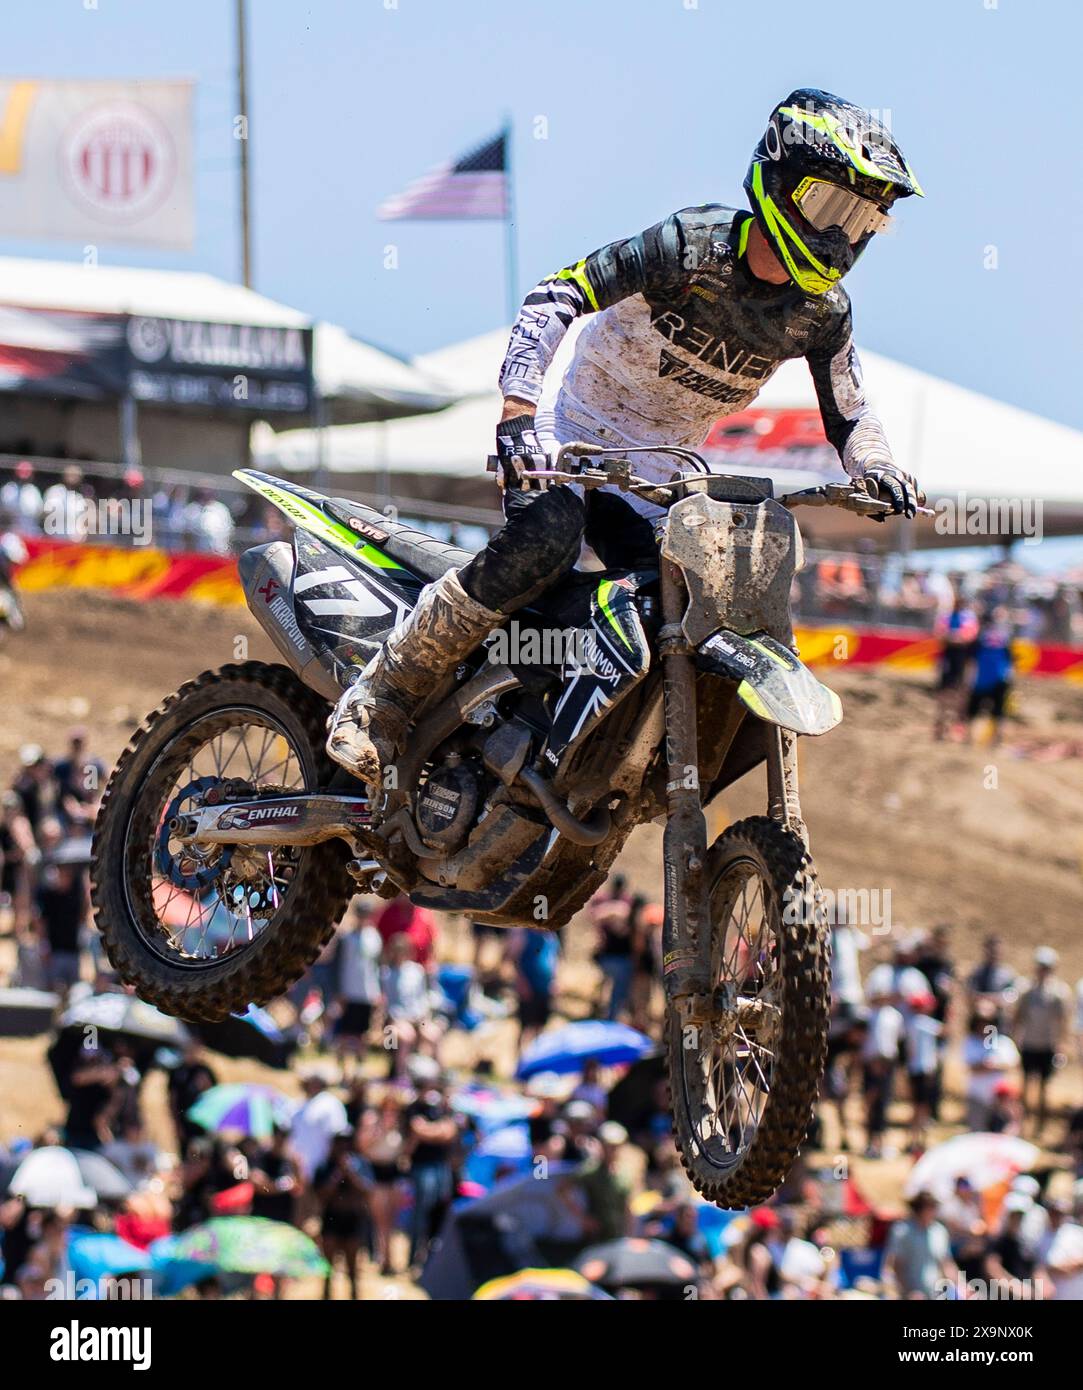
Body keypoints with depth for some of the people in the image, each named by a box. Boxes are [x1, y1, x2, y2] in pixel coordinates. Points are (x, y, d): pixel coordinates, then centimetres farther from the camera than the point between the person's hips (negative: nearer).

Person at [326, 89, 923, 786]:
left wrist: (878, 465, -15)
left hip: (655, 478, 6)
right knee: (542, 541, -36)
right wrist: (518, 414, -38)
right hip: (568, 431, -6)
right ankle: (382, 693, -27)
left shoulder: (821, 313, -2)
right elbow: (554, 298, -25)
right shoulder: (693, 244, -20)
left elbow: (849, 413, 10)